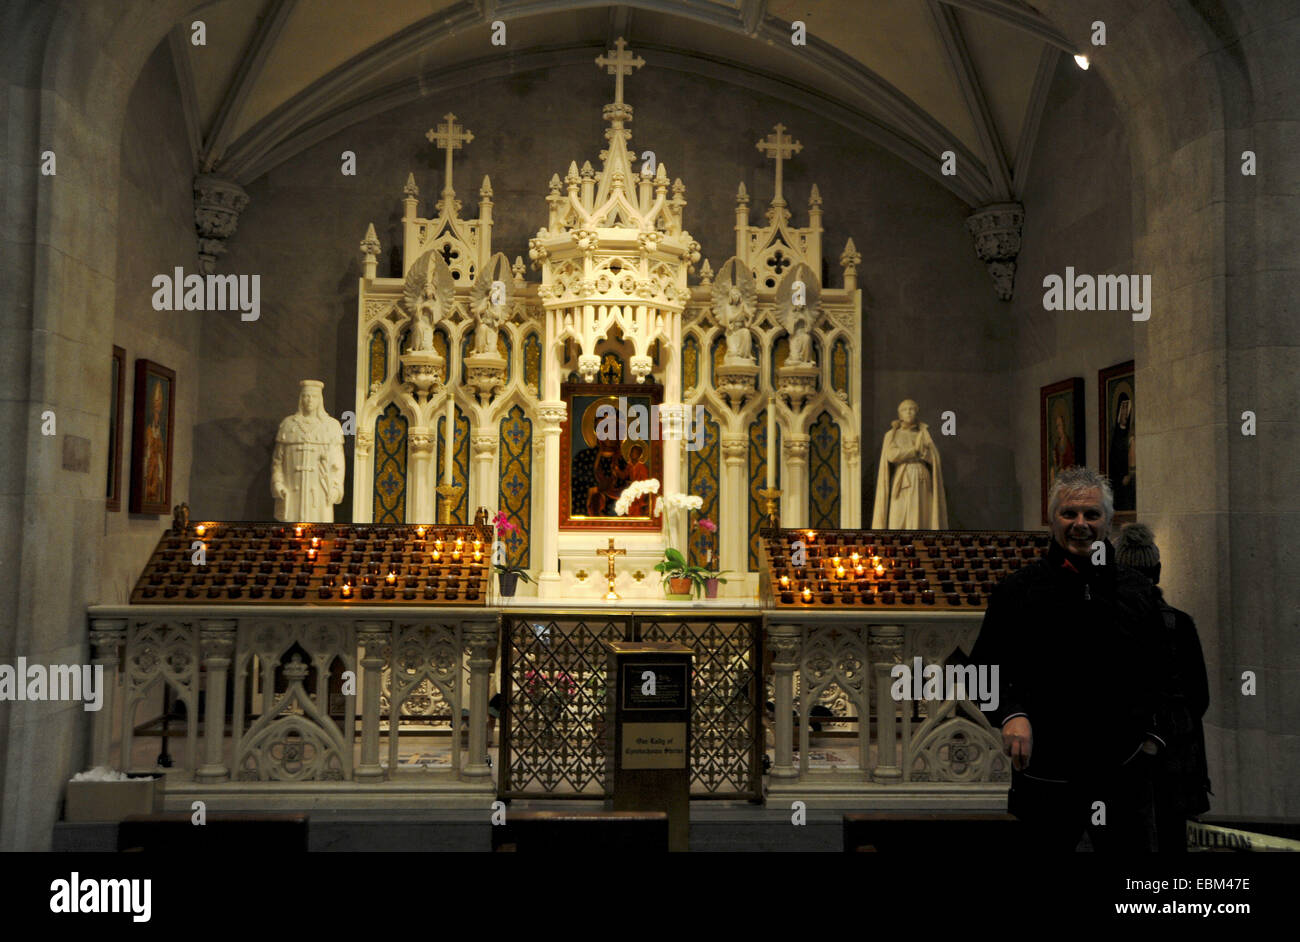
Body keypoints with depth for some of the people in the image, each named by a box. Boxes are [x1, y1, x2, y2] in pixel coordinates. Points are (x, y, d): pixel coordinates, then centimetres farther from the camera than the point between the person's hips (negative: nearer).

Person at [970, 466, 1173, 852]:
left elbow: (1160, 672, 16)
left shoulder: (1137, 589, 9)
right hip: (1044, 778, -2)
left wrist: (1153, 733, 7)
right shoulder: (1017, 589, 0)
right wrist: (1010, 714, -14)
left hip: (1125, 776, 2)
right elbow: (985, 669, 2)